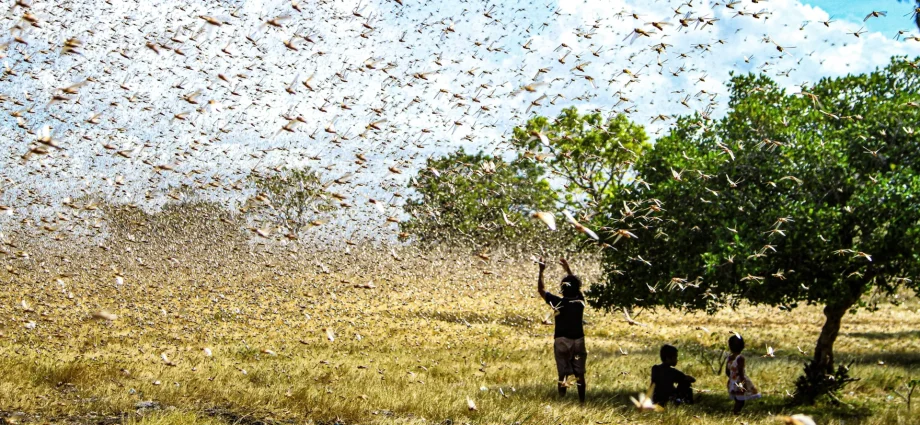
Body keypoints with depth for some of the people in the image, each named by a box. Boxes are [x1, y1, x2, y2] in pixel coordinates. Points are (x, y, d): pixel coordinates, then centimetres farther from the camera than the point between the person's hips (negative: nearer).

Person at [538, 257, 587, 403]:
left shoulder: (558, 302, -12)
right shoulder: (580, 301, -2)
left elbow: (541, 290, -2)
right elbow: (576, 285, 18)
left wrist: (541, 271, 2)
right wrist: (568, 269, 25)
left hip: (562, 341, -3)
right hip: (578, 341, 3)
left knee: (562, 374, 1)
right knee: (580, 374, 10)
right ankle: (582, 401, 16)